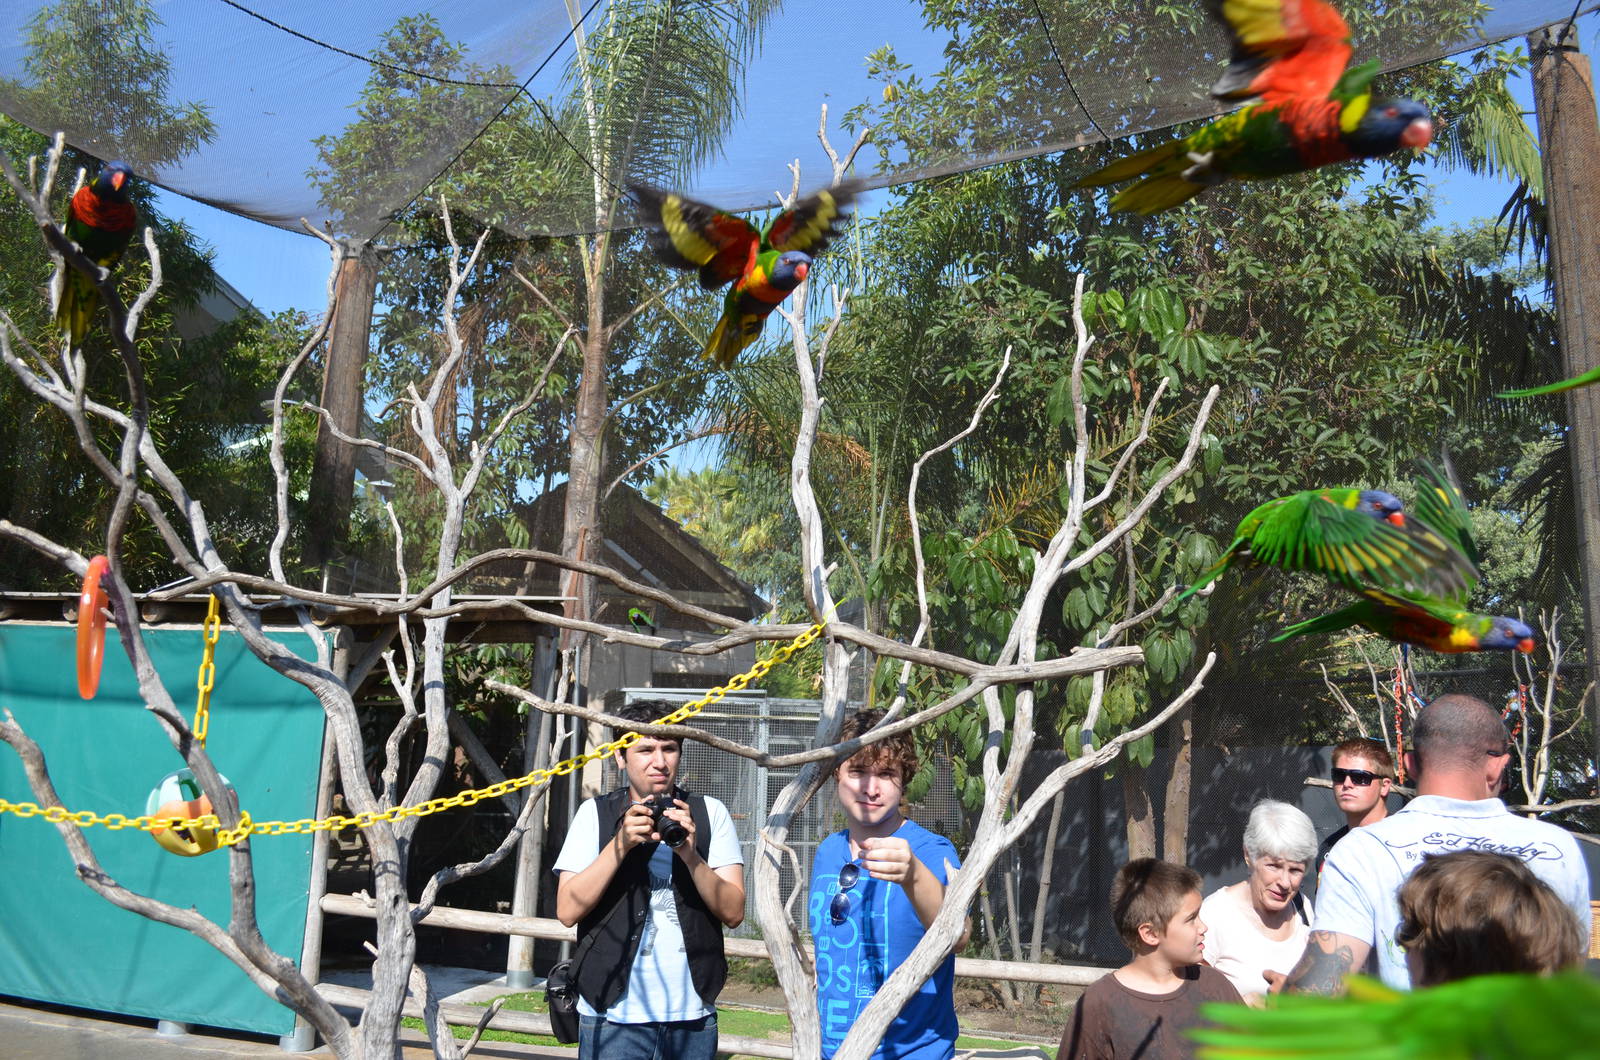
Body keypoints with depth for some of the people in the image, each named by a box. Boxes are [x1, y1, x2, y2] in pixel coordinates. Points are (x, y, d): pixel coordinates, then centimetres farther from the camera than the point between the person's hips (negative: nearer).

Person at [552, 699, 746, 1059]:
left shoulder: (710, 813, 3)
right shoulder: (595, 813, 0)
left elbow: (733, 913, -3)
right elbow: (567, 910, -8)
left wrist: (690, 854, -18)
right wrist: (621, 842, -17)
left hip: (693, 1013, 2)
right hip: (615, 1013, -1)